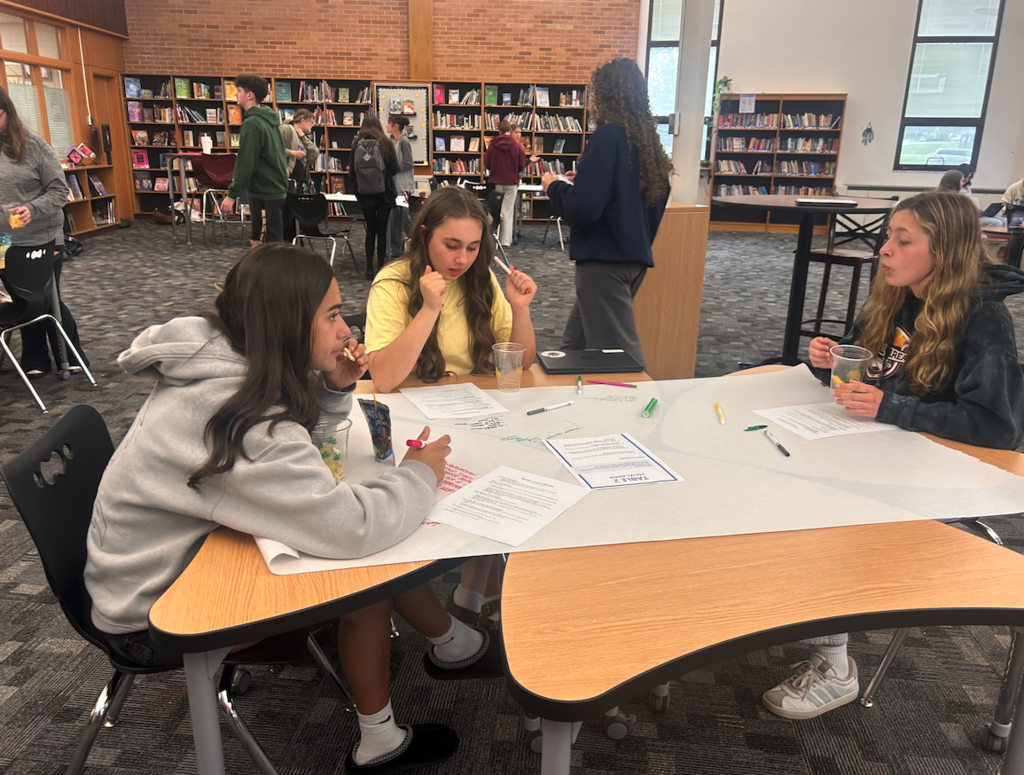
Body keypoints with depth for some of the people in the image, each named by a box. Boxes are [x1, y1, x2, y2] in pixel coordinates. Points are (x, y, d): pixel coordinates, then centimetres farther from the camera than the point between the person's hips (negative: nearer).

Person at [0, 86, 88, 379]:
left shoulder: (33, 144, -7)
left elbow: (59, 190, -6)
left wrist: (32, 209, -22)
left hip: (42, 239, -3)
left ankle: (72, 358, 23)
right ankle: (35, 362, 27)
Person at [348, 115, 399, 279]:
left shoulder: (356, 144, -1)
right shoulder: (385, 143, -4)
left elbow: (351, 170, 1)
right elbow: (395, 169, -3)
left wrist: (354, 189, 14)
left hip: (364, 193, 2)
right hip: (384, 192, -1)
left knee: (370, 229, 10)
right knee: (382, 230, 4)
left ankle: (369, 268, 9)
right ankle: (381, 267, 6)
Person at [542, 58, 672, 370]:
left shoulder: (608, 136, -15)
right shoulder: (647, 138, 10)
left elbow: (582, 208, -22)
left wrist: (554, 185, -1)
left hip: (605, 259, -9)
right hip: (634, 256, 9)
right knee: (575, 343, 20)